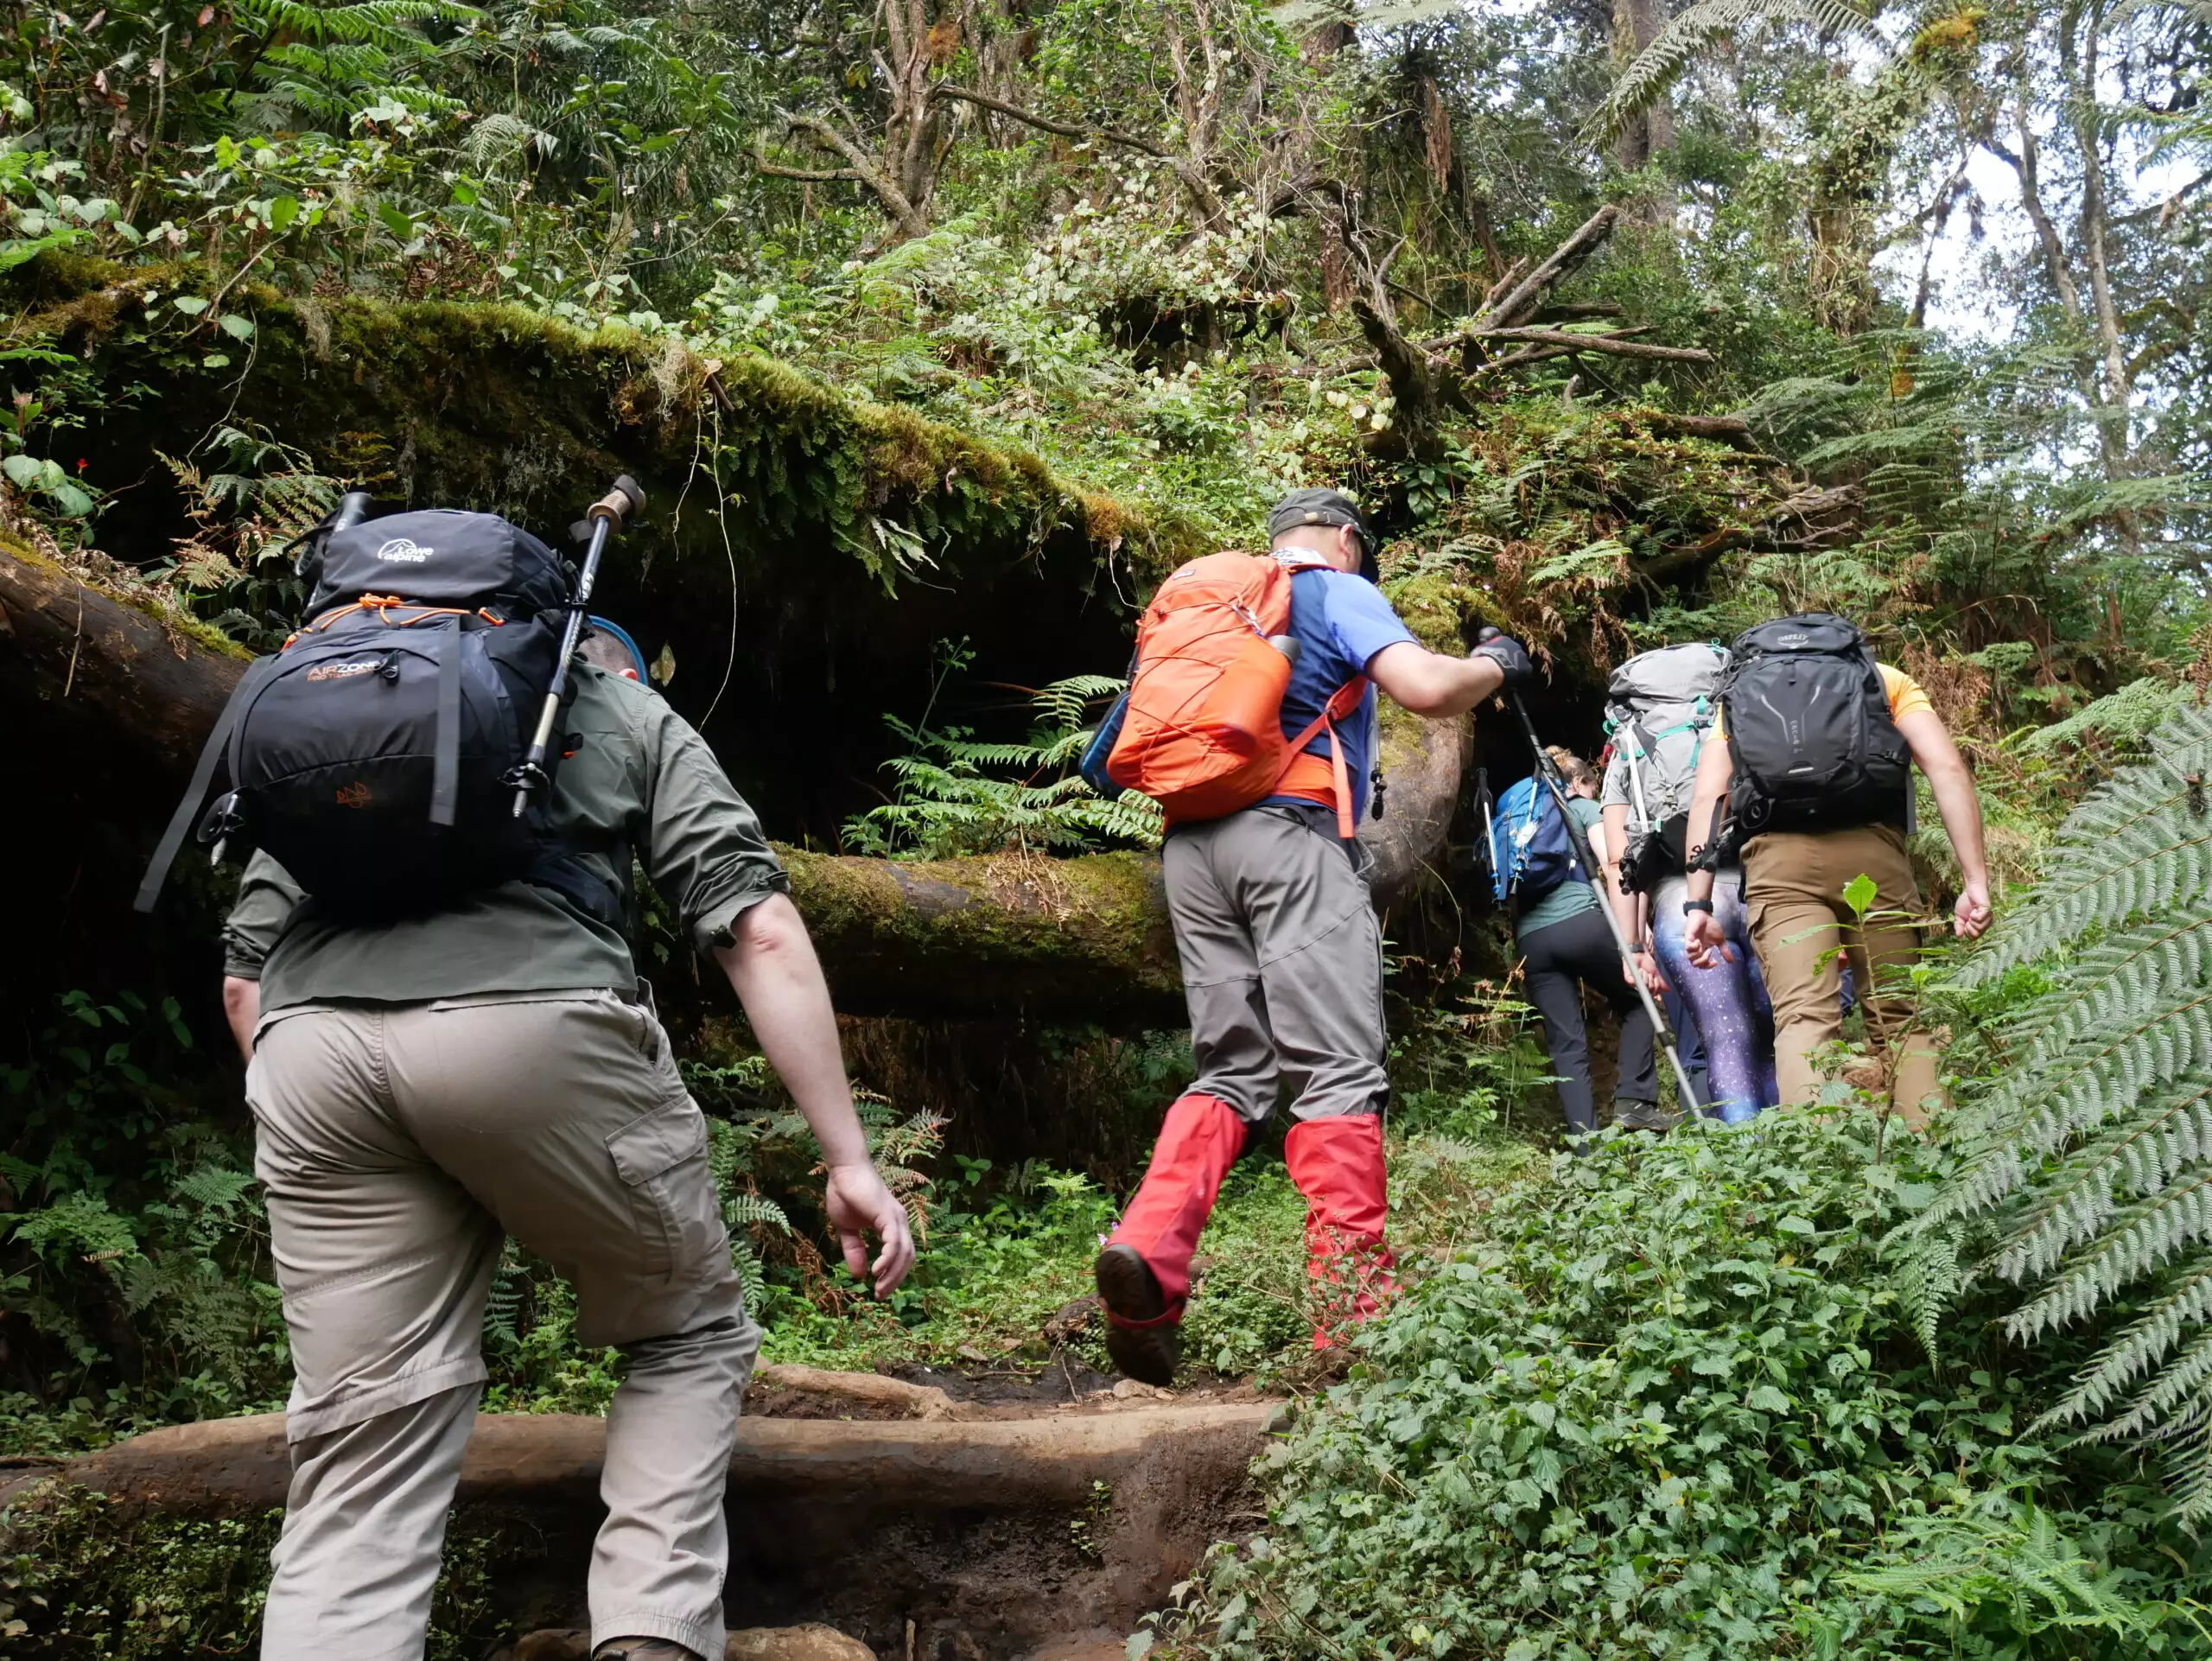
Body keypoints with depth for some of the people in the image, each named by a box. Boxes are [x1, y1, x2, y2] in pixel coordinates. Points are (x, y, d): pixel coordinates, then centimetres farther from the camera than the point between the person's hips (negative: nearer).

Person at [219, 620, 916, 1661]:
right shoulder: (632, 713, 27)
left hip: (310, 1048, 3)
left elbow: (246, 975, 25)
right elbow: (761, 933, 11)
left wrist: (313, 1139, 33)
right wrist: (848, 1160, 10)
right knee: (689, 1334, 19)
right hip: (535, 1021, -3)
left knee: (362, 1465, 8)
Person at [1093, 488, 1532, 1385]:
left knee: (1233, 1067, 7)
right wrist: (1495, 666, 10)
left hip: (1192, 842, 7)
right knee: (1337, 1069, -7)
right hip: (1290, 835, -6)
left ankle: (1148, 1251, -12)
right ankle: (1353, 1305, -12)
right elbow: (1427, 688, -9)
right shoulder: (1339, 591, 7)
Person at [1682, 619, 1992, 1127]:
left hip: (1779, 859, 0)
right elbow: (1948, 768, 8)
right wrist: (1975, 881, 3)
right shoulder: (1887, 679, 26)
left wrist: (1698, 904, 6)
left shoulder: (1740, 692, 28)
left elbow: (1707, 797, 12)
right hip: (1873, 849, 0)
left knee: (1804, 1014, -10)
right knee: (1899, 1017, 11)